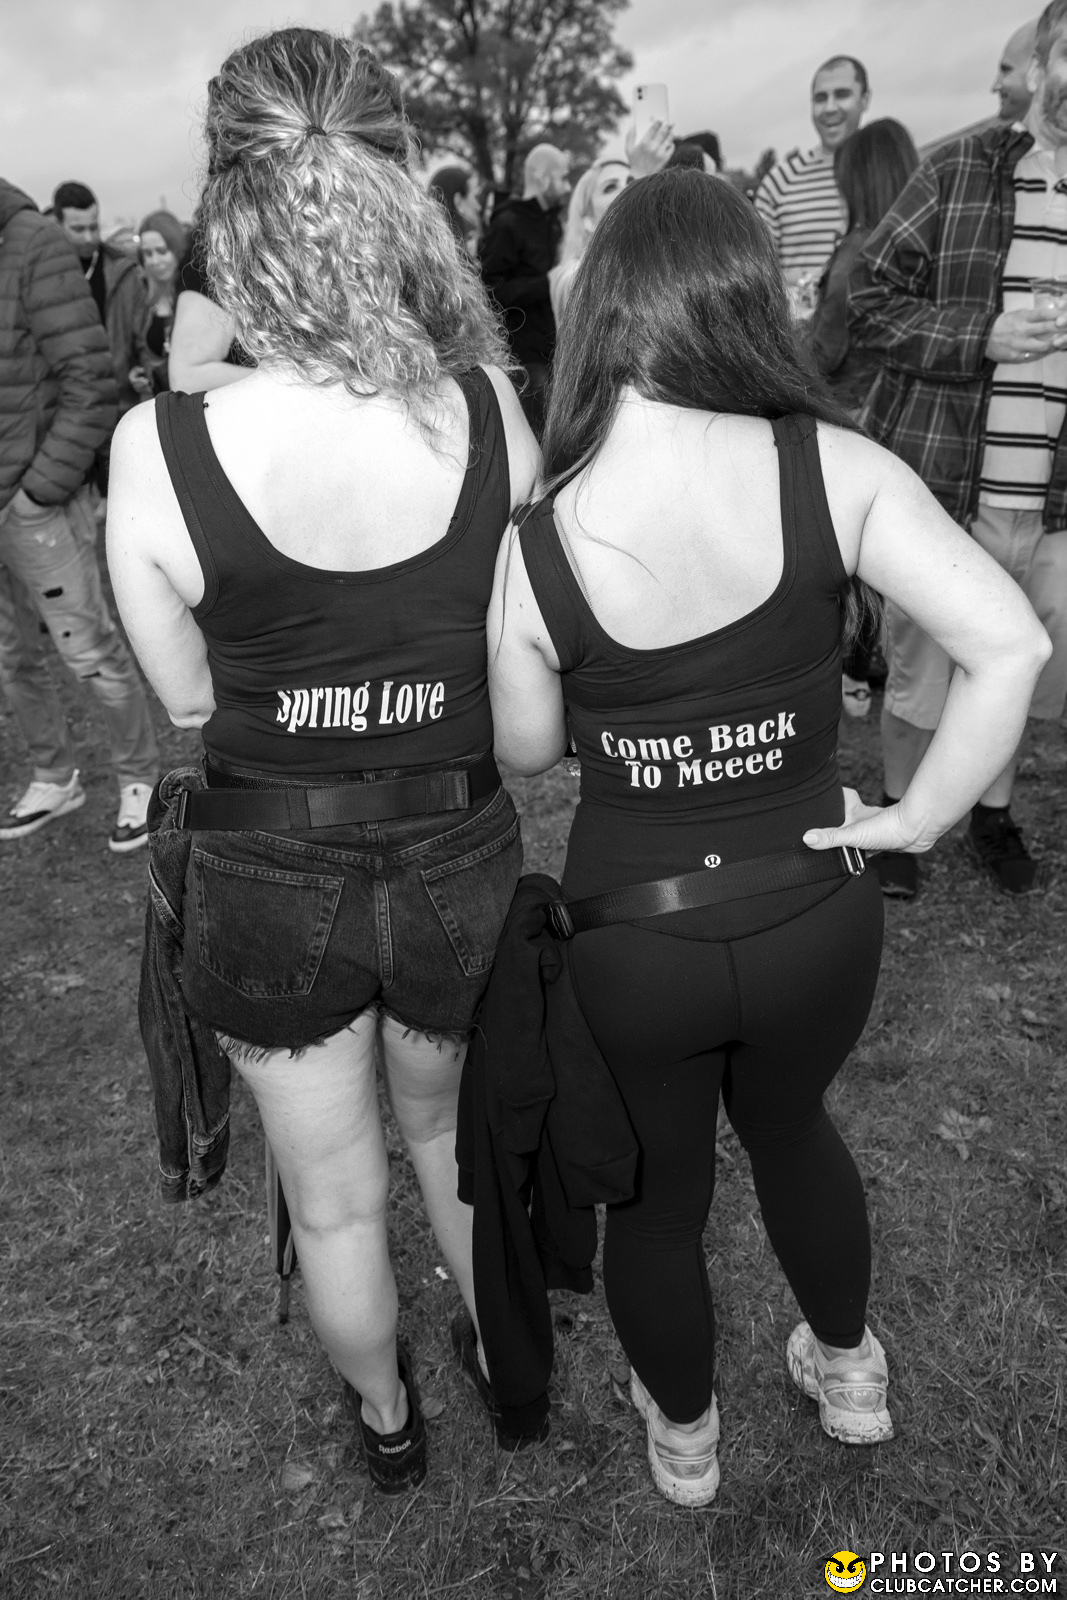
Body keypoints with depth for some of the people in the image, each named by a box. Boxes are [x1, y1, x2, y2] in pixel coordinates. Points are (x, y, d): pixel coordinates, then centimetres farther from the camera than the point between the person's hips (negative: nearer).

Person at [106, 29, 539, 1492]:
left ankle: (386, 1422, 55)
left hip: (270, 879, -1)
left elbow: (189, 700, -6)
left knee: (333, 1199, 26)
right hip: (461, 863, 2)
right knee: (450, 1130, 33)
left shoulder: (161, 448, -19)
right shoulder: (492, 408, -16)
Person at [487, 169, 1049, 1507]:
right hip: (814, 918, 2)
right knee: (790, 1126, 33)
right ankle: (848, 1371, 58)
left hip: (629, 942, -1)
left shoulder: (534, 543, -18)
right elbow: (1010, 648, -19)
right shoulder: (833, 469, -16)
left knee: (654, 1191, 25)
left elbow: (526, 749, -3)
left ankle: (682, 1437, 54)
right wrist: (914, 818, -7)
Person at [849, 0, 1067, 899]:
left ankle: (994, 813, 37)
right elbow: (869, 303, -4)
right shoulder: (957, 177, -1)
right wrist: (985, 335, -15)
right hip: (941, 485, -3)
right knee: (919, 672, 7)